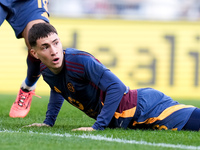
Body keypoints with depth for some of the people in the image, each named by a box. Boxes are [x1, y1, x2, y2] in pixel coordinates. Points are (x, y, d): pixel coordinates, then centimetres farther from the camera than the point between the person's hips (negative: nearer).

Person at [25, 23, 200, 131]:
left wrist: (97, 126, -25)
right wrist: (48, 122, 19)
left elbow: (117, 87, -27)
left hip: (143, 107, -8)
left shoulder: (78, 60, -24)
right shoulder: (45, 71, 2)